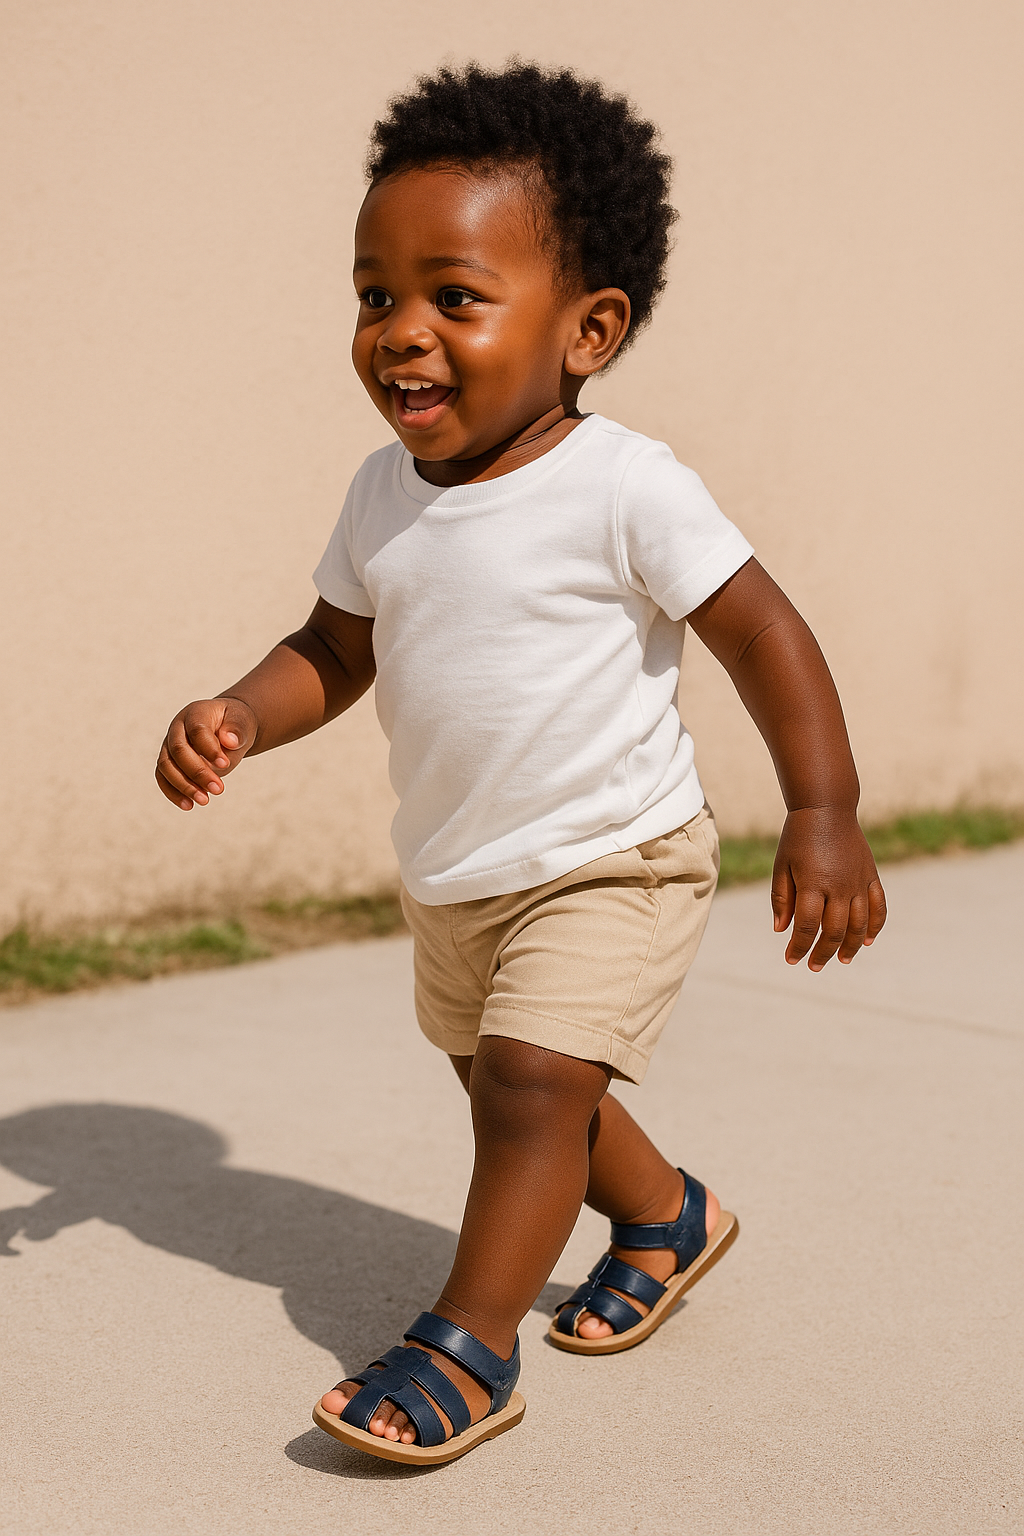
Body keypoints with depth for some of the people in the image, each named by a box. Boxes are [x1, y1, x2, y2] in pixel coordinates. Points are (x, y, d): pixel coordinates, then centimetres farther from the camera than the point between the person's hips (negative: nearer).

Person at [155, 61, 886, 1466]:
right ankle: (667, 1215, 47)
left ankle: (466, 1350, -5)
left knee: (533, 1080, -19)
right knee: (503, 1089, 22)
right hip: (452, 876, 7)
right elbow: (334, 651, 6)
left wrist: (823, 816, -27)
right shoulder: (385, 494, -4)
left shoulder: (625, 489, -22)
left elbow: (762, 632, -20)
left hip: (611, 861, -7)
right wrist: (238, 717, -13)